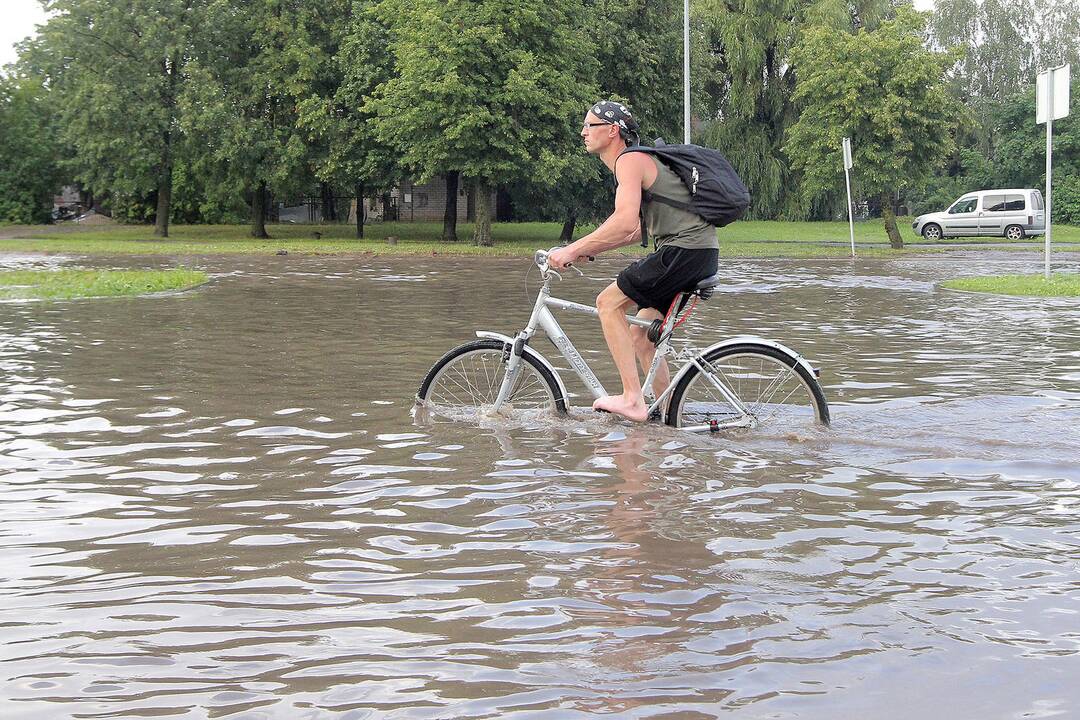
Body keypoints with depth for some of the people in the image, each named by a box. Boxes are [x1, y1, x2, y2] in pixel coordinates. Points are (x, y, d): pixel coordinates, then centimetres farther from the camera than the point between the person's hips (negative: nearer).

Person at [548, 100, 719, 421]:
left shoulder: (630, 160, -11)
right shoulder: (632, 161, 22)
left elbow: (624, 222, -26)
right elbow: (635, 231, 27)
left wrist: (574, 249, -21)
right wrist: (586, 250, 19)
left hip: (686, 249, -10)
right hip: (700, 256, 10)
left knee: (609, 302, -11)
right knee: (641, 338, 13)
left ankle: (632, 400, -14)